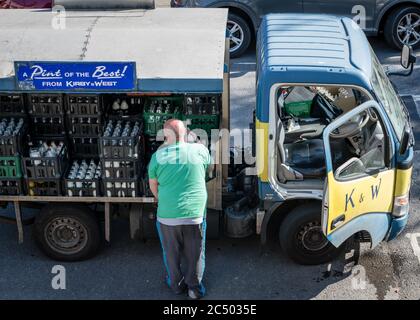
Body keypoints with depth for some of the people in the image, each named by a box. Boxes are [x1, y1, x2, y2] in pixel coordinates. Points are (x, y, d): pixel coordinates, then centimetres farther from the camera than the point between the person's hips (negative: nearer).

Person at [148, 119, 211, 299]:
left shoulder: (158, 156, -7)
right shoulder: (200, 150, -7)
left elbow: (153, 185, 7)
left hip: (167, 215, 0)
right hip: (195, 215, 0)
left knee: (171, 254, 20)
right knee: (194, 255, 17)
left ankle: (176, 285, 37)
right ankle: (194, 288, 29)